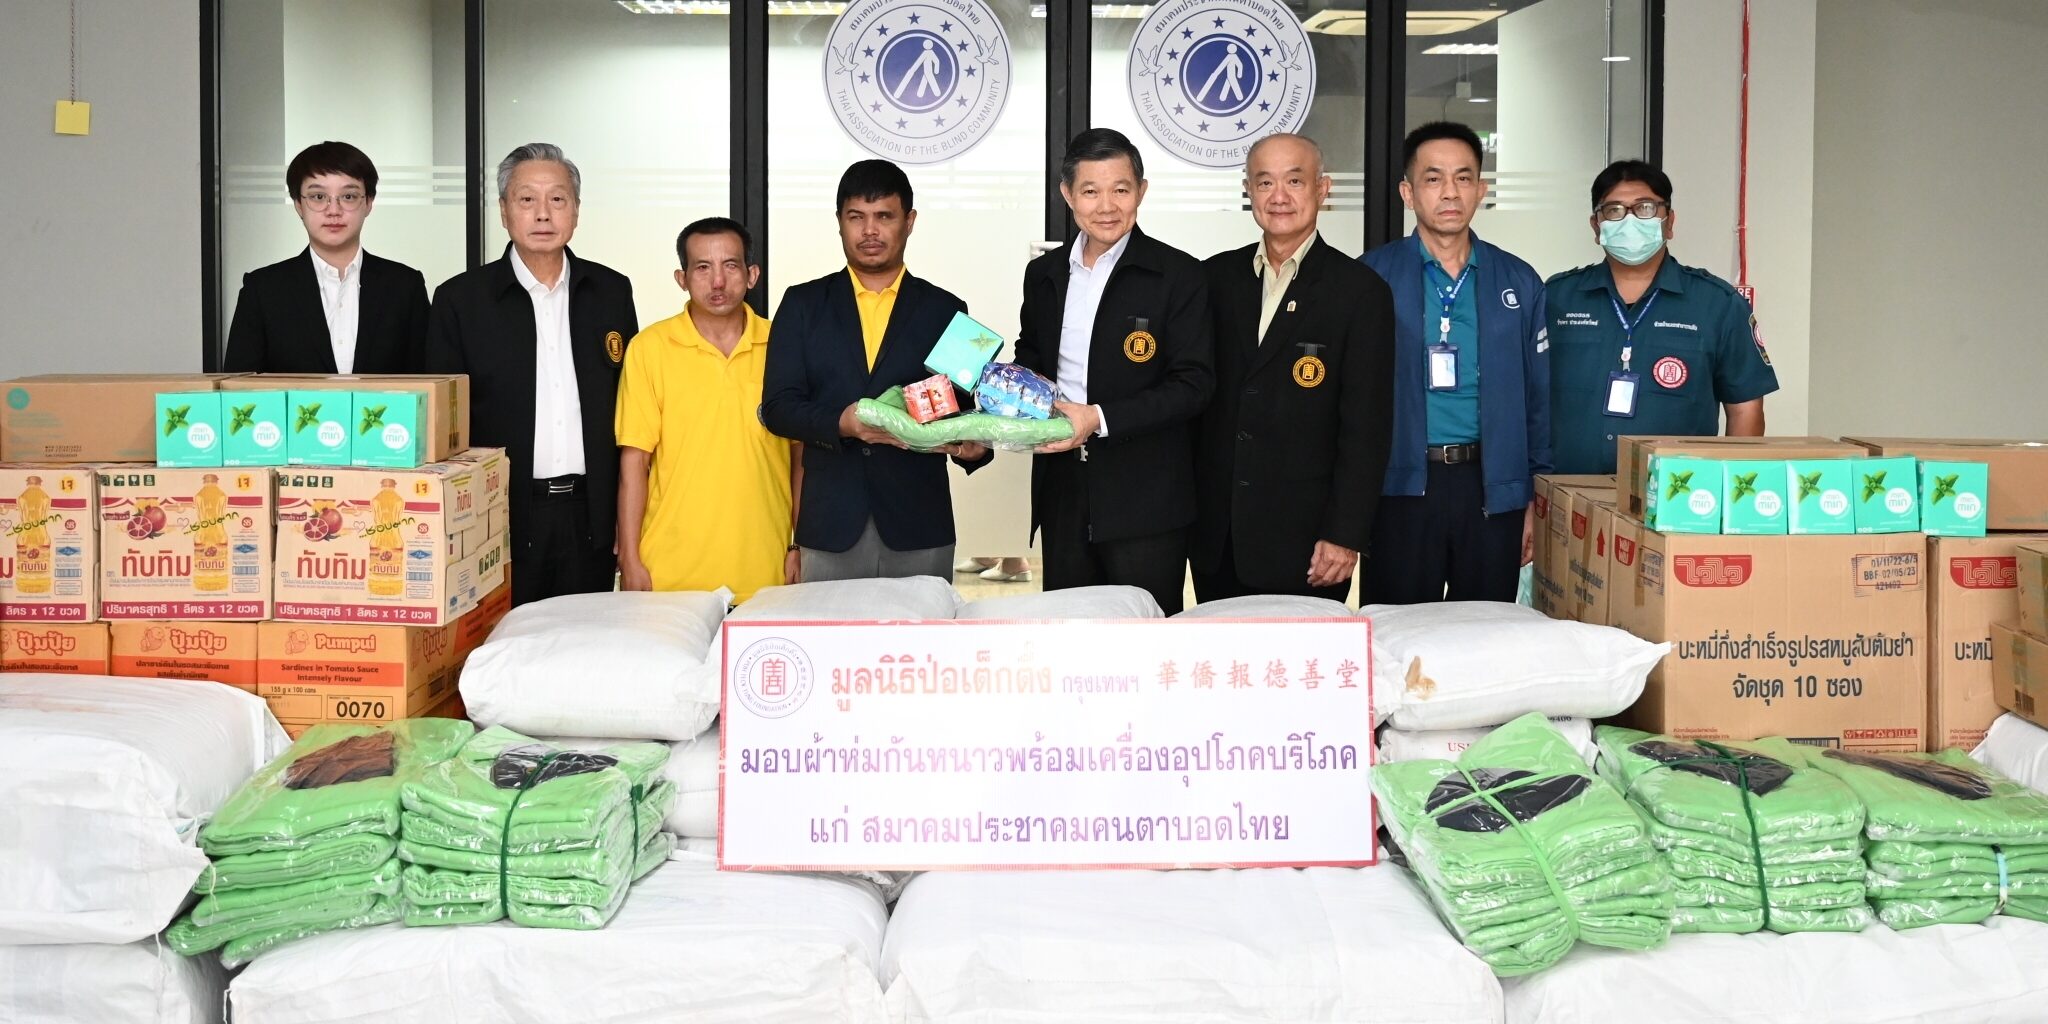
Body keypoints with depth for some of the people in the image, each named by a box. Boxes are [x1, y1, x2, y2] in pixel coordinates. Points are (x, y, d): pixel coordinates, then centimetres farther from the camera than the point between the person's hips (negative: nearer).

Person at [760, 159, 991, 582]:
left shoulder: (944, 310, 9)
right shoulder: (803, 304, 9)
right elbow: (778, 405, 2)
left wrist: (972, 446, -14)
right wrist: (840, 423, -17)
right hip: (829, 528, 0)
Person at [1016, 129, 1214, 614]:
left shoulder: (1178, 275, -6)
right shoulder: (1043, 274, 10)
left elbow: (1192, 385, -11)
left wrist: (1100, 418, -20)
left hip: (1145, 501, -5)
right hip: (1063, 496, 5)